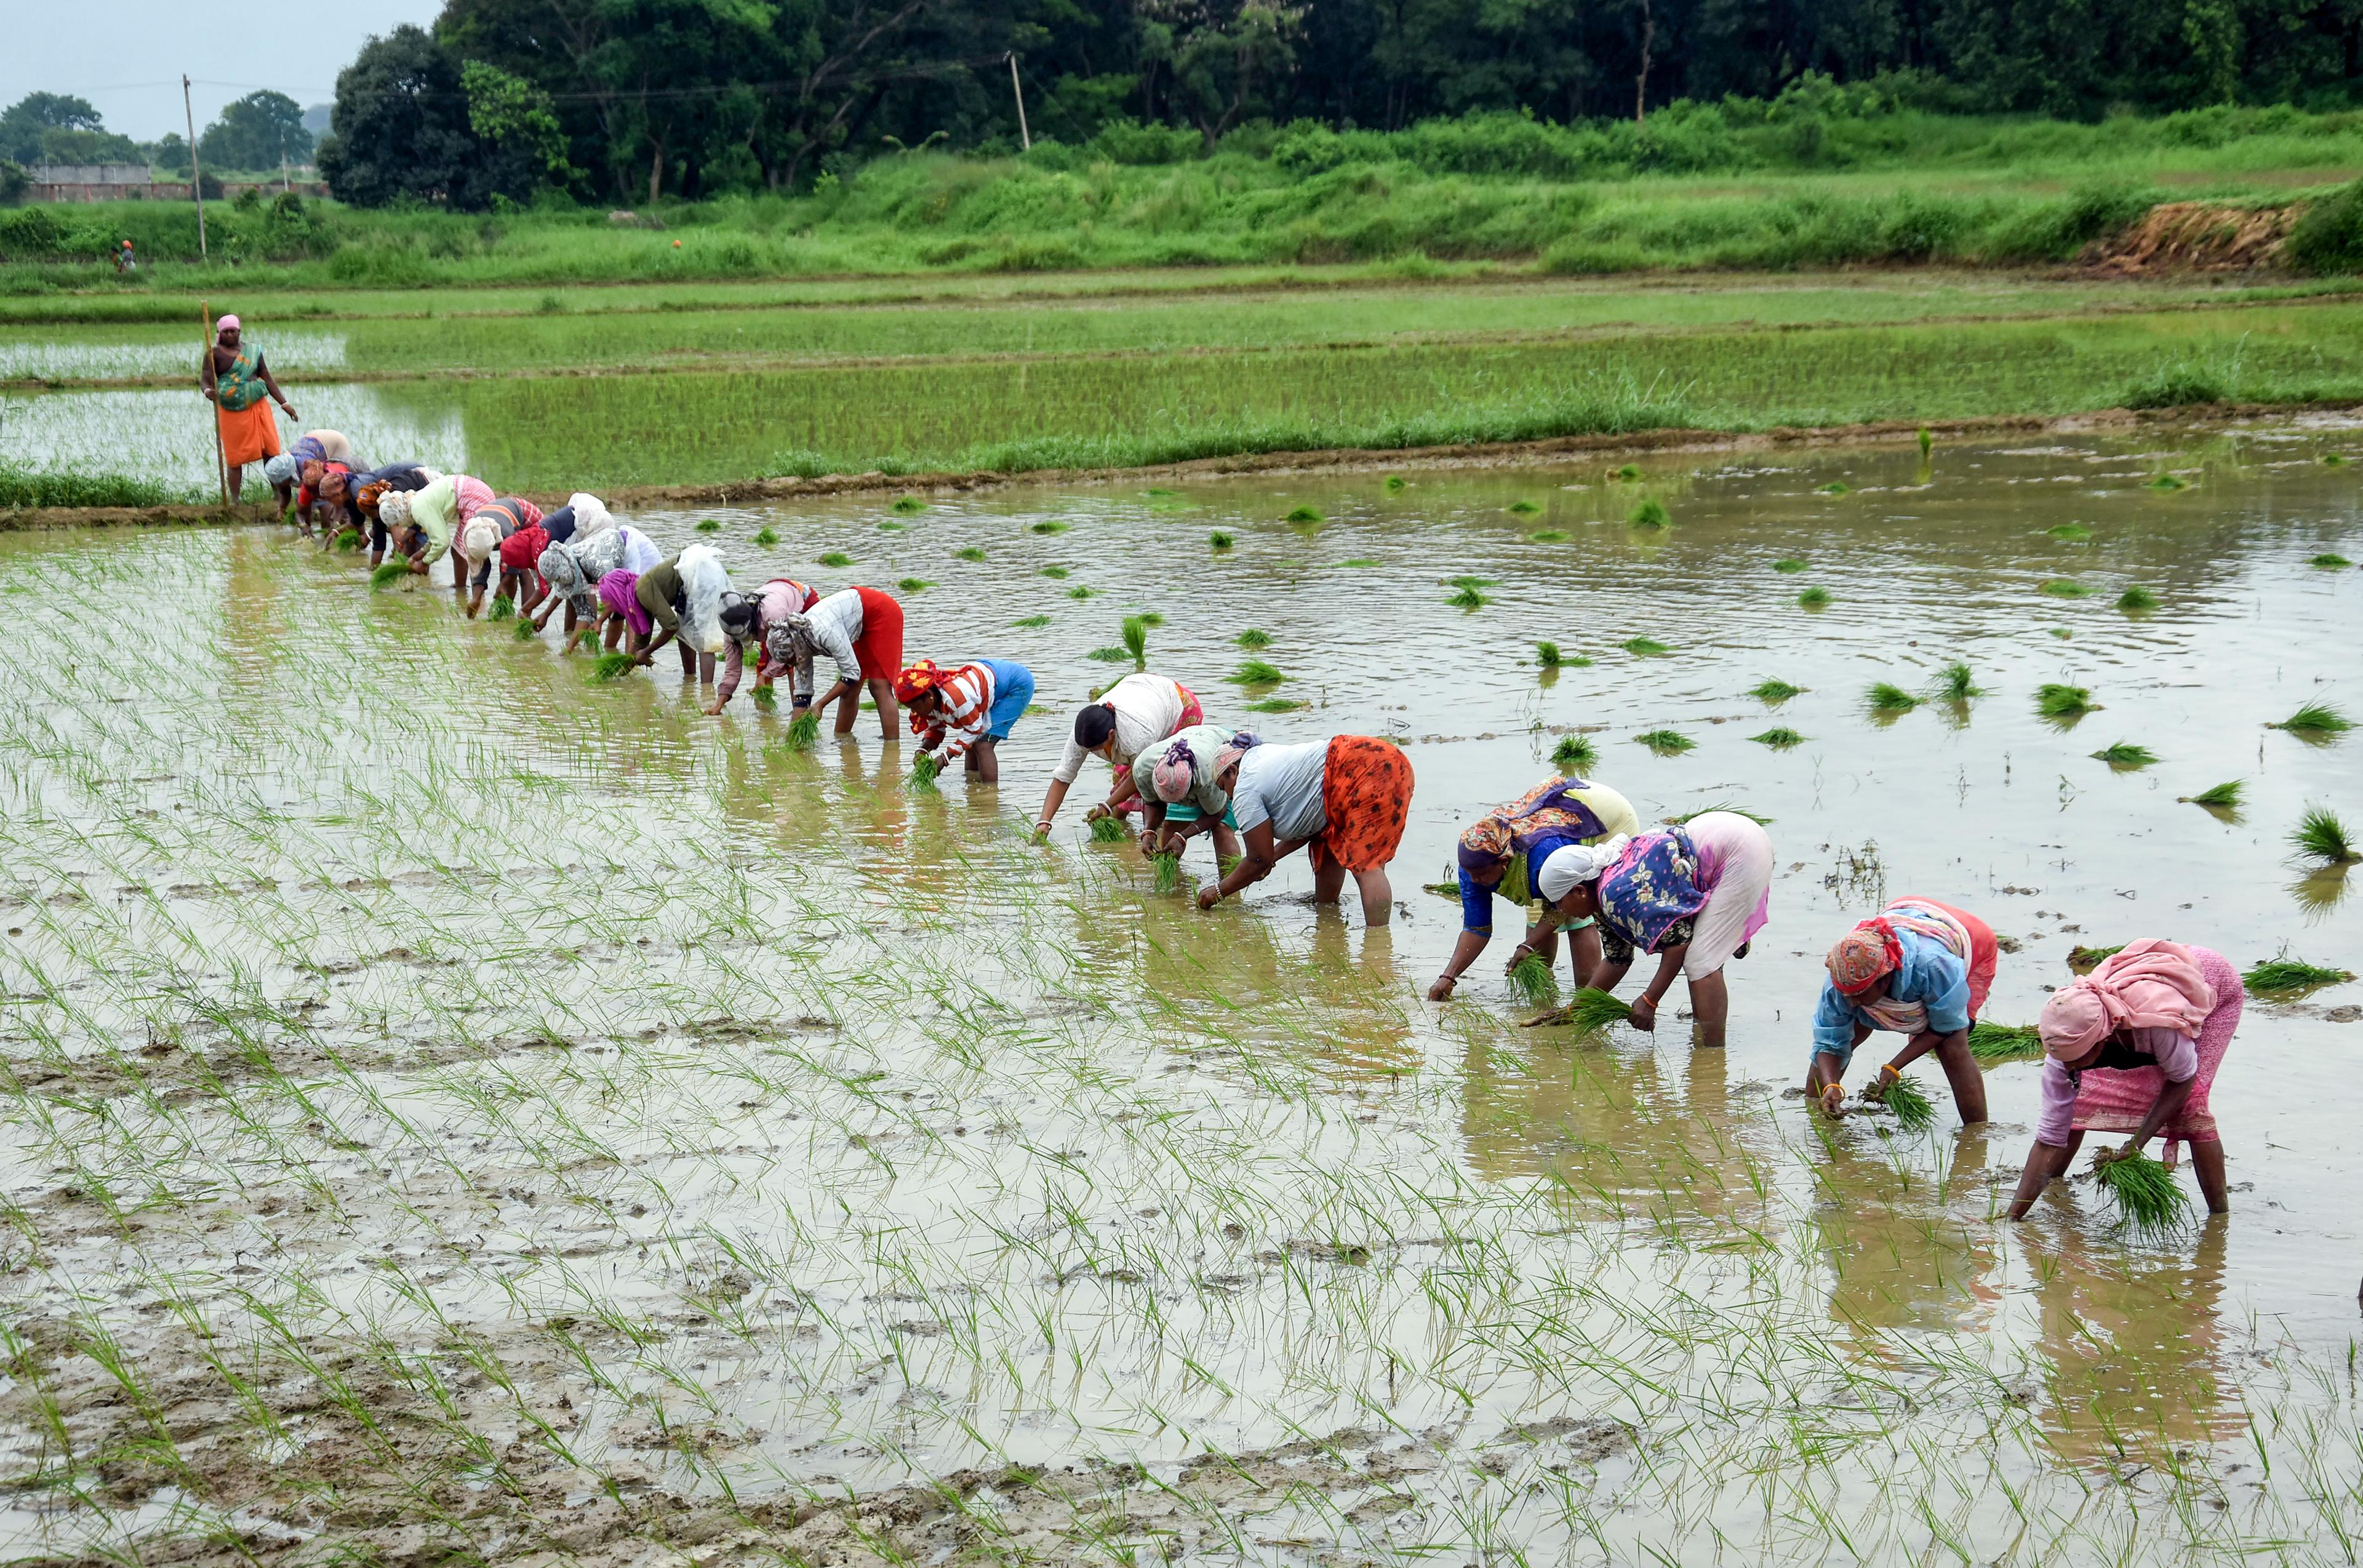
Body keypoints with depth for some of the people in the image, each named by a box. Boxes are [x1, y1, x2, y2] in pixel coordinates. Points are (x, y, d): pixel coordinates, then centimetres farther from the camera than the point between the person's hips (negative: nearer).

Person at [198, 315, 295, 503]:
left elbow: (267, 379, 16)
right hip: (231, 413, -3)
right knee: (235, 459, -2)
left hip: (258, 408, 3)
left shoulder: (253, 351, 12)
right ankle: (234, 501, 5)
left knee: (271, 452, -3)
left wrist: (284, 403, 10)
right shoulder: (214, 353, 1)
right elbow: (204, 380, -8)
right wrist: (208, 391, -32)